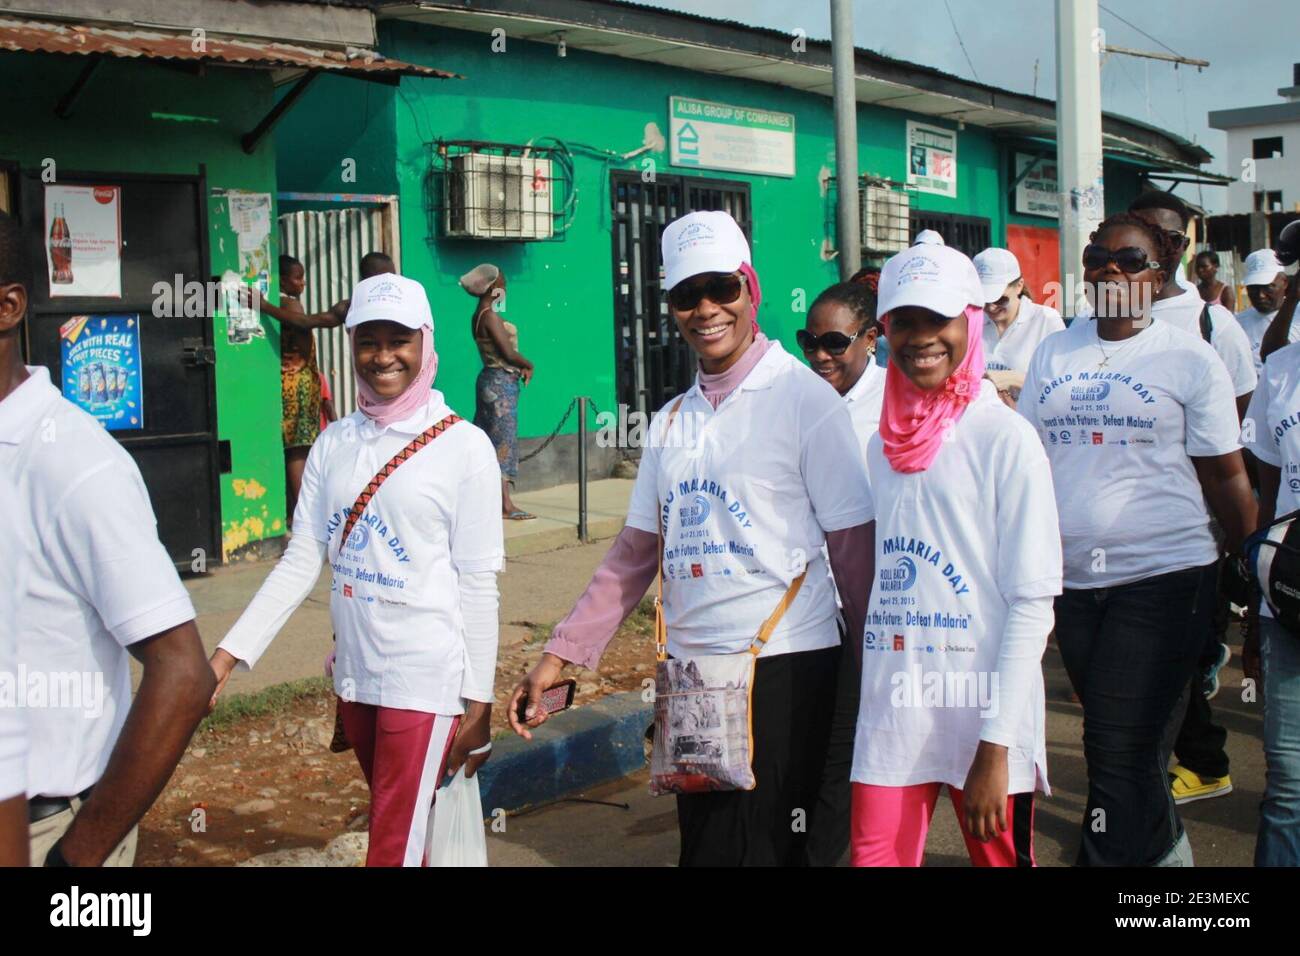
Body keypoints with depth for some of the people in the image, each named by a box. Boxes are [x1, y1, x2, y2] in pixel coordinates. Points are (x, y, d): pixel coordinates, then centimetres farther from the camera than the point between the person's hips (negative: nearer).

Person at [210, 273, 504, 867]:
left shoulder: (463, 446, -9)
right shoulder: (334, 444, 5)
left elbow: (478, 584, -8)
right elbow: (301, 561, 3)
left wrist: (479, 702, -8)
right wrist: (230, 653, -5)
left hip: (427, 682, -5)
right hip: (355, 675, 5)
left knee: (395, 847, -1)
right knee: (395, 829, 20)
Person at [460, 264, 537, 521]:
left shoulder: (480, 316, 13)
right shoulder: (490, 316, -16)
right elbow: (509, 353, -19)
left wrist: (520, 366, 0)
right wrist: (529, 365, -2)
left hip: (493, 381, 10)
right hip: (501, 382, -10)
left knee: (487, 441, 12)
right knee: (503, 441, -7)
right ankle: (505, 505, -6)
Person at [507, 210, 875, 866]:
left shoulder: (803, 397, -8)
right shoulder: (671, 420, 11)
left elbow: (854, 547, -9)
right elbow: (636, 551, 12)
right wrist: (558, 654, 8)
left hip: (782, 669, -6)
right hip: (690, 669, 6)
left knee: (758, 848, -3)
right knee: (700, 844, 15)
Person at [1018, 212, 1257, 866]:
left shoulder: (1189, 358, -2)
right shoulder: (1053, 353, 10)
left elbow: (1225, 476, -1)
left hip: (1163, 578, -4)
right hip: (1072, 579, 5)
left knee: (1118, 753, -7)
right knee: (1135, 749, 17)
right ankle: (1166, 850, 36)